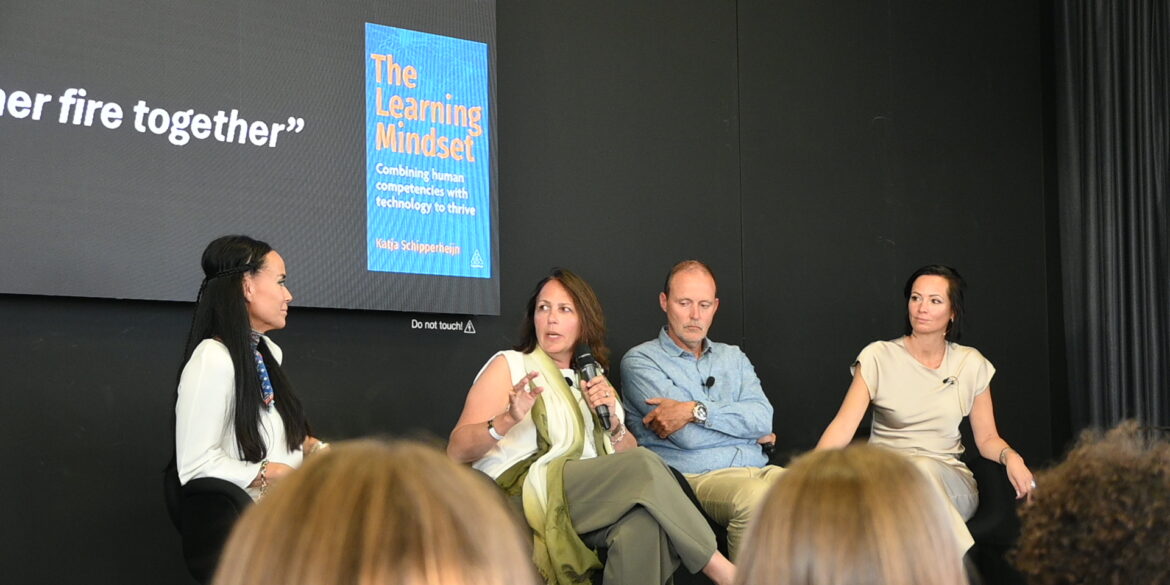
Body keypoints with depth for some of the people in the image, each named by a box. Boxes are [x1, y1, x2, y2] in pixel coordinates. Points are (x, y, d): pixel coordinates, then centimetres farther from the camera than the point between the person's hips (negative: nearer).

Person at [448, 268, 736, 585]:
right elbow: (458, 450, 0)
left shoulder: (592, 381, 29)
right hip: (525, 496, -4)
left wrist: (612, 422, 0)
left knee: (642, 522, -33)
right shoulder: (509, 366, 12)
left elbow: (630, 452, 20)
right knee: (643, 466, -27)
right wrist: (508, 420, -17)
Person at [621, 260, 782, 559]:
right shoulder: (641, 361, 6)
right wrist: (749, 430, 6)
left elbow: (763, 418, 4)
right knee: (754, 497, -37)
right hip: (697, 476, -4)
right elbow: (688, 437, -6)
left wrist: (697, 410, -9)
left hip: (757, 469, 5)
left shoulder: (733, 357, 24)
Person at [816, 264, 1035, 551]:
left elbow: (987, 438, 12)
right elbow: (843, 426, -9)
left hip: (949, 481, 1)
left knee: (924, 469, -35)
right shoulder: (878, 357, 0)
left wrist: (1010, 456, -12)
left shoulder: (970, 364, 9)